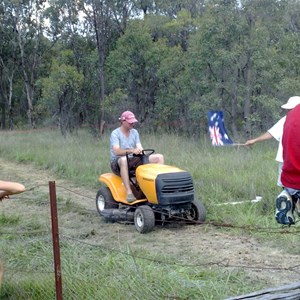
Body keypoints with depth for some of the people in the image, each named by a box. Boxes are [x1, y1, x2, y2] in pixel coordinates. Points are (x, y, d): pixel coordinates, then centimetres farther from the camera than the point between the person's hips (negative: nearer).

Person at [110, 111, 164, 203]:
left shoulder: (134, 132, 10)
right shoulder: (115, 134, -10)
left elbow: (139, 148, 1)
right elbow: (116, 151, -25)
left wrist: (141, 151, -23)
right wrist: (131, 150, -41)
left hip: (132, 161, 6)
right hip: (117, 163, -6)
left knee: (159, 157, -8)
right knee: (124, 159, -44)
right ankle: (129, 192, -44)